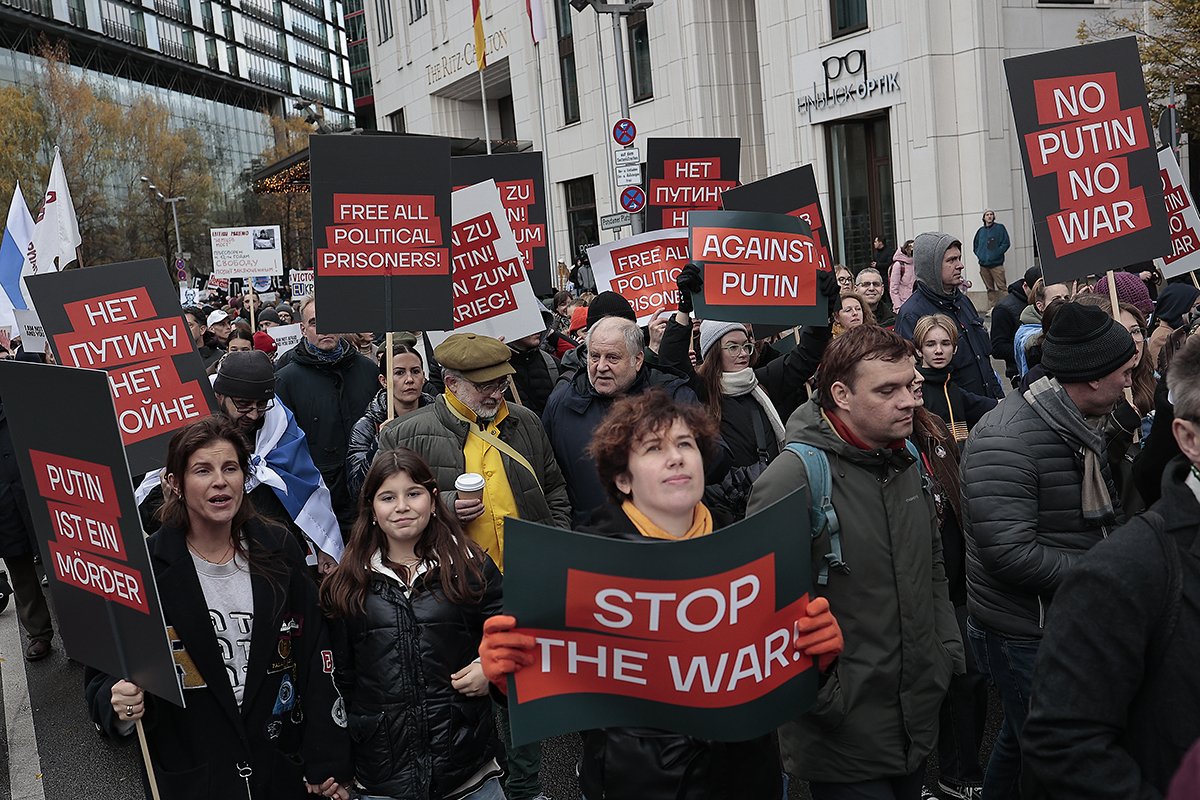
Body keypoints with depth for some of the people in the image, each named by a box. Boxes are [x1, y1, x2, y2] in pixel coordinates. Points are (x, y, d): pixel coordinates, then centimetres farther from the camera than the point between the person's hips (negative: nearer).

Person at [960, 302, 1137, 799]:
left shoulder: (1079, 428, 9)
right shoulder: (1007, 439, -24)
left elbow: (1096, 519, 18)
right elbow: (1009, 552, -30)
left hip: (1068, 626, 9)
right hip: (1025, 638, -9)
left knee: (1020, 742, 24)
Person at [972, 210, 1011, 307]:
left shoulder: (1000, 228, 2)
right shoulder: (981, 231, 13)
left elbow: (1006, 243, -3)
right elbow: (975, 246, 23)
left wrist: (996, 254, -11)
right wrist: (979, 255, 8)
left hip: (996, 264, -4)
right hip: (983, 265, 4)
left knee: (1001, 288, -10)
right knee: (990, 289, 10)